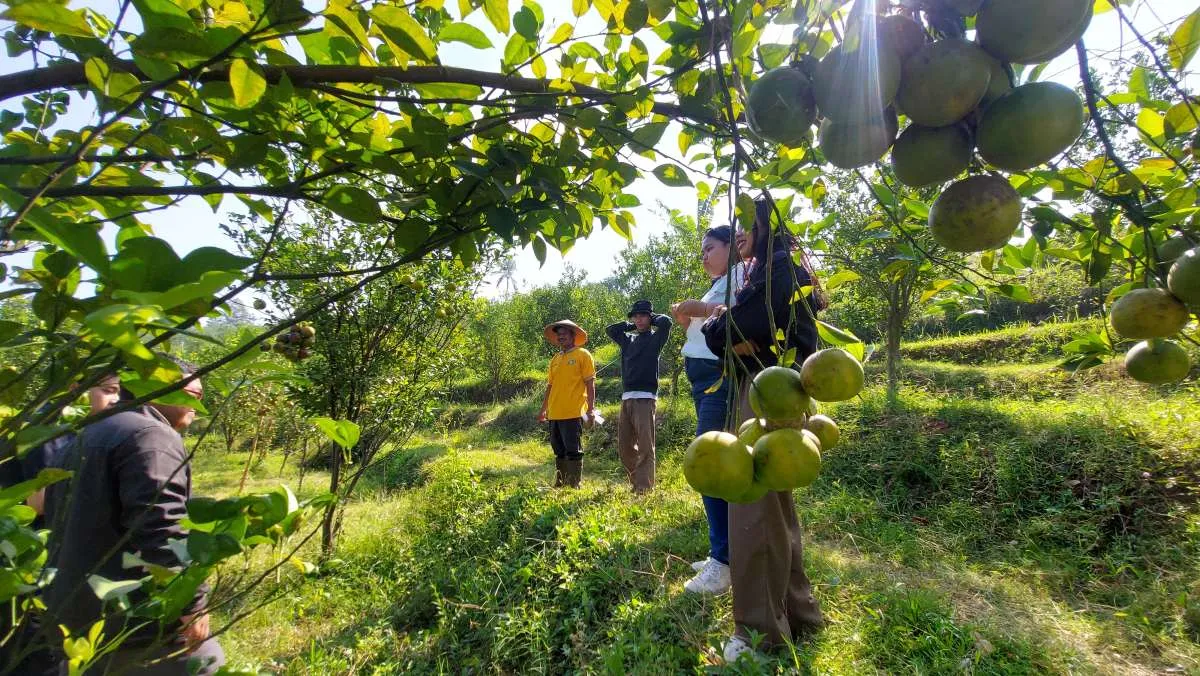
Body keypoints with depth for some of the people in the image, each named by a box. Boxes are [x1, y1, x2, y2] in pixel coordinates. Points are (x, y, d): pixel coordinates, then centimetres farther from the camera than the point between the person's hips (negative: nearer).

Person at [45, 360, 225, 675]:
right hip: (129, 615, -10)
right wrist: (192, 602, -20)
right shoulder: (151, 436, -18)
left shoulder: (95, 431, 16)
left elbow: (63, 515, 24)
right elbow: (161, 531, -26)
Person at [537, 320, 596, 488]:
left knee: (573, 451, -1)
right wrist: (543, 409, 17)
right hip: (554, 414, 7)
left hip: (573, 413, -7)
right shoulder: (555, 359, 16)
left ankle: (574, 486, 7)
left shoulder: (583, 355, -2)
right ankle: (560, 485, 24)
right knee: (559, 451, 14)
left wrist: (591, 409, -12)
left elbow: (590, 384, -6)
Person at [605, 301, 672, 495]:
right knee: (624, 445, 9)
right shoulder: (629, 340, 19)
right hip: (626, 397, 7)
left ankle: (644, 488, -6)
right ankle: (635, 482, 21)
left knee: (645, 446, -8)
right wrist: (631, 325, 20)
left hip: (645, 397, -6)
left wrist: (652, 319, 6)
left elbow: (666, 322, -14)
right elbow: (610, 330, 28)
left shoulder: (655, 339, 3)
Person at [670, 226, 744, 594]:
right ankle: (726, 553, 17)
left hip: (722, 377, -9)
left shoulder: (740, 273, -2)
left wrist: (702, 309, -21)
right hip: (705, 380, 10)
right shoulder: (717, 286, 25)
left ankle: (723, 563, -7)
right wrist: (687, 322, 7)